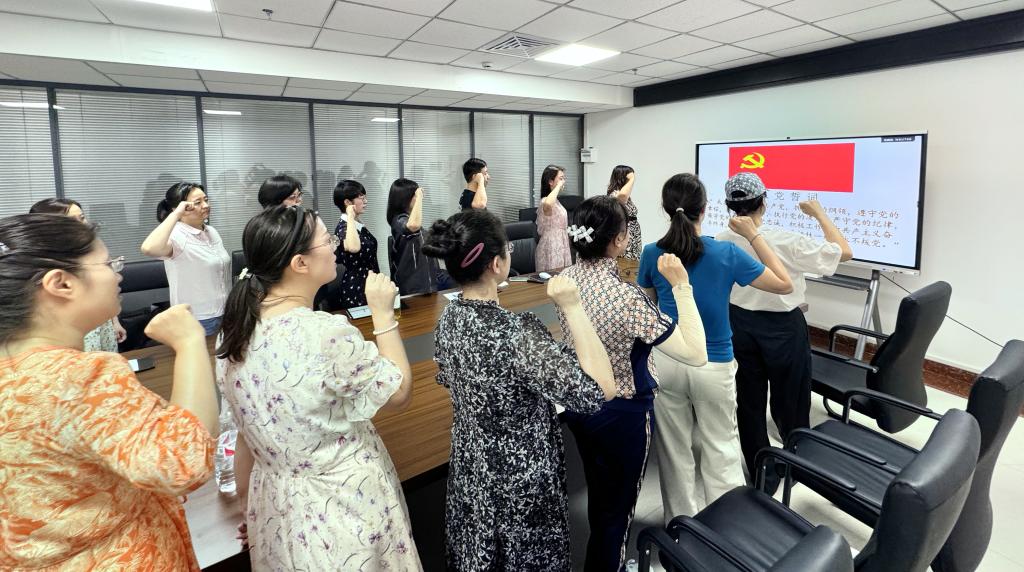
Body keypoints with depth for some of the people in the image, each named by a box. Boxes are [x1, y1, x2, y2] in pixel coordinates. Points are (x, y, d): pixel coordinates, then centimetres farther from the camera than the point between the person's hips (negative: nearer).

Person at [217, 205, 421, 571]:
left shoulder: (235, 332, -7)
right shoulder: (329, 333, -29)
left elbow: (246, 434, 4)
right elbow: (399, 394, -14)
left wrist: (249, 509, 17)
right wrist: (383, 312, -11)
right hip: (344, 509, -6)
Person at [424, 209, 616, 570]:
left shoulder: (449, 317, -9)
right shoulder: (515, 333, -34)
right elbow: (598, 391, -35)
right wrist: (573, 307, -35)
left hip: (471, 467, 7)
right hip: (519, 479, -7)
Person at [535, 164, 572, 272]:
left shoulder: (555, 201, 14)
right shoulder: (546, 201, -16)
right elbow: (547, 204, -44)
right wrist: (558, 185, -30)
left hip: (560, 245, 9)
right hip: (552, 246, -9)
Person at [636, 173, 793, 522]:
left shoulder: (652, 254, -8)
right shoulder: (726, 253, -13)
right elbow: (784, 285, 0)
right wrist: (753, 235, 0)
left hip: (666, 362, 2)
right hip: (713, 366, -2)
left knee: (674, 447, 17)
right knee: (720, 448, 15)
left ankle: (681, 522, 33)